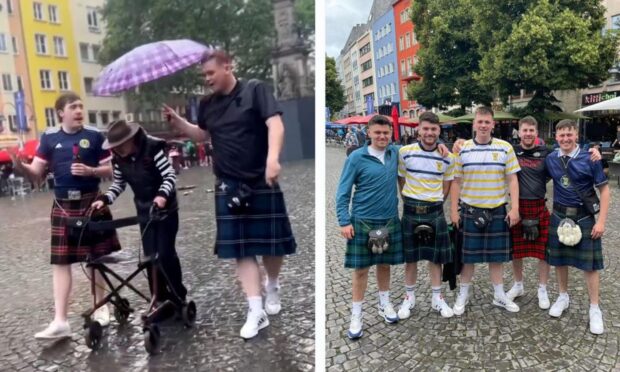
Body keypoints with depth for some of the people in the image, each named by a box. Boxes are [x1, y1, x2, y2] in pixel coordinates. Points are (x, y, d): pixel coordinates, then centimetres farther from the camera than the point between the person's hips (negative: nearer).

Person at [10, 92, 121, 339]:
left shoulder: (95, 136, -1)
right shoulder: (49, 138, 3)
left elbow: (111, 169, 1)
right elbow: (36, 173, 2)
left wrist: (91, 171, -17)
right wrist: (20, 166, -19)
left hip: (92, 202, -1)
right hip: (63, 206, 2)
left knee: (97, 257, 7)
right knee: (60, 262, 1)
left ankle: (100, 307, 25)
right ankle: (60, 321, 6)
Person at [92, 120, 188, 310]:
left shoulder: (153, 148, -19)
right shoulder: (118, 159, -2)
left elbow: (170, 175, -20)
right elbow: (119, 183, 10)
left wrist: (162, 194, -38)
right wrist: (105, 198, -7)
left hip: (166, 209, -5)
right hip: (144, 212, 5)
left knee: (165, 253, -7)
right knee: (150, 256, 4)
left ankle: (178, 299, 9)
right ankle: (161, 300, 16)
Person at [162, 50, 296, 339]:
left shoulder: (255, 90, -6)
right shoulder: (207, 104, 11)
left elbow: (275, 123, -17)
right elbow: (201, 135, 24)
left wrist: (272, 157, -33)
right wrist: (176, 120, 7)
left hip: (262, 182, -4)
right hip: (229, 186, 4)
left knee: (272, 242, 6)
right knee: (241, 249, 2)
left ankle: (272, 286, 36)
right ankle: (257, 312, 9)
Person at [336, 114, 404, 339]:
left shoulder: (395, 153, 2)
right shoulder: (357, 157, -9)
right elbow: (343, 192, -7)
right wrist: (344, 222, -14)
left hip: (390, 220, 4)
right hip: (362, 221, -3)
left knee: (384, 264, 16)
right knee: (361, 269, 3)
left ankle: (385, 304, 35)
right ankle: (356, 315, 15)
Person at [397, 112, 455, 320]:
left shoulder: (447, 157, -2)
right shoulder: (405, 152, -6)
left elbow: (446, 186, 9)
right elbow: (401, 180, 5)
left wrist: (433, 204, 3)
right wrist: (411, 202, 2)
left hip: (435, 211, 1)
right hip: (411, 210, -1)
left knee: (436, 256, 10)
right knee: (410, 256, 9)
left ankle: (437, 298, 25)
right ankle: (409, 297, 24)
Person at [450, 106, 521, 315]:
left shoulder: (505, 148, -2)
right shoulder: (462, 149, -2)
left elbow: (512, 180, 0)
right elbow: (456, 182, 0)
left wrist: (515, 208, -6)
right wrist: (454, 210, -2)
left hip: (497, 210, 1)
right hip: (470, 210, 0)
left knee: (496, 254, 12)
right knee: (468, 255, 8)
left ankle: (500, 295, 27)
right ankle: (463, 294, 23)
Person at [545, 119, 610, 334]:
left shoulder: (589, 159, -10)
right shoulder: (550, 159, -1)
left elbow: (604, 190, -6)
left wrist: (601, 221, -11)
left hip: (585, 218, -3)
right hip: (559, 216, 3)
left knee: (589, 263, 4)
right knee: (559, 259, 13)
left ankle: (595, 309, 18)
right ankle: (563, 297, 33)